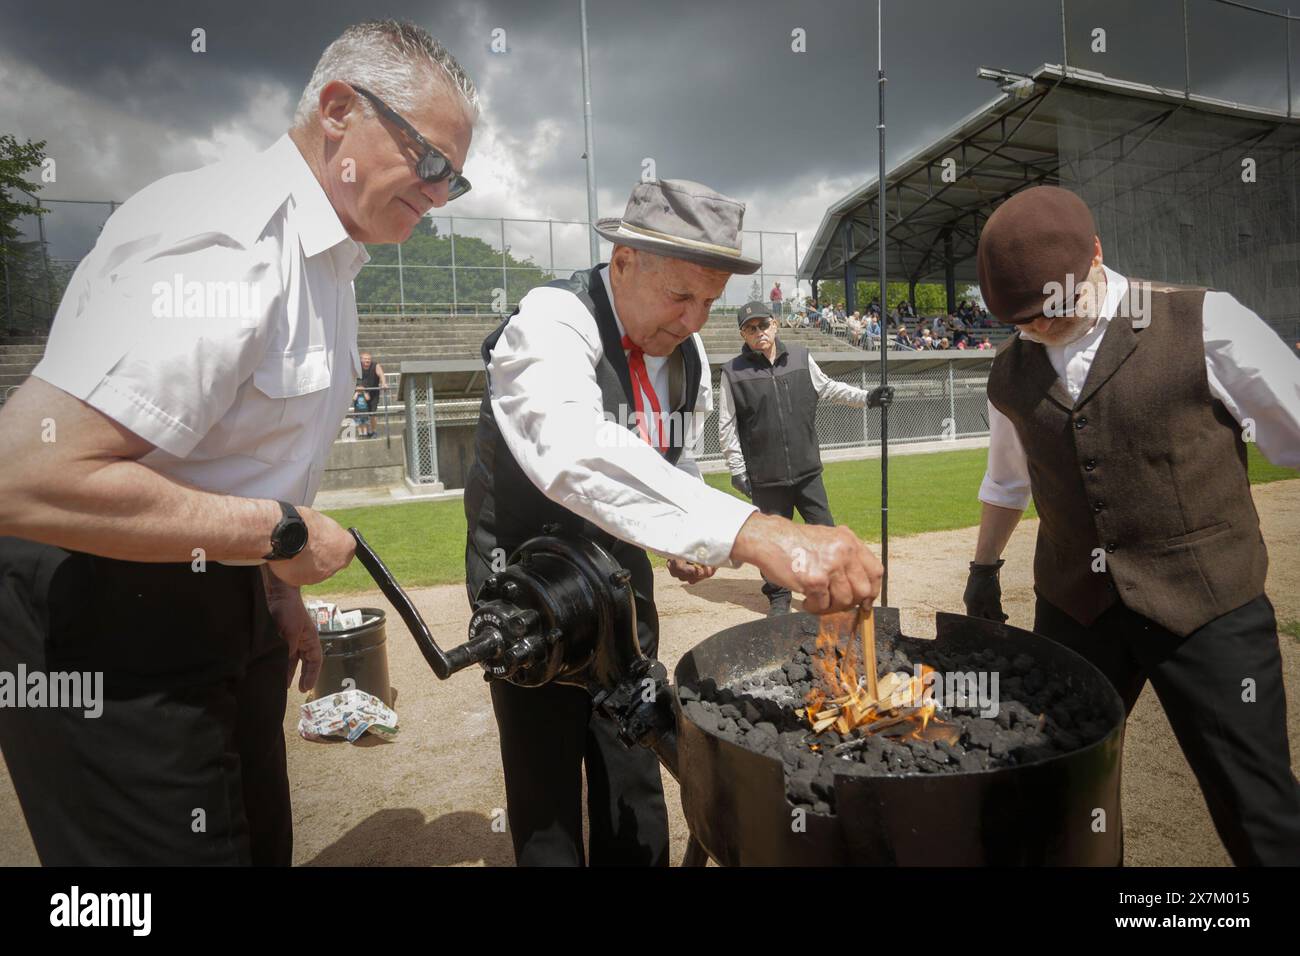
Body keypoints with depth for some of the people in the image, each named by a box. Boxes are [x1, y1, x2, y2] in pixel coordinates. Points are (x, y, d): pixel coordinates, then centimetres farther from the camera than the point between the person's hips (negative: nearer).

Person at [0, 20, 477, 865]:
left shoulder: (324, 256, 8)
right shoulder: (226, 247, -24)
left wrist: (279, 592, 16)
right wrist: (283, 535, -24)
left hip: (212, 603, 9)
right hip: (107, 634, -9)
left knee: (260, 841, 20)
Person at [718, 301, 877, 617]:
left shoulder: (800, 357, 5)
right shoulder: (733, 372, -4)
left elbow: (827, 388, 20)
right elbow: (726, 427, -3)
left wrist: (865, 397, 11)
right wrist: (737, 469, -5)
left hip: (808, 471, 3)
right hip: (765, 478, -3)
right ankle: (778, 597, 26)